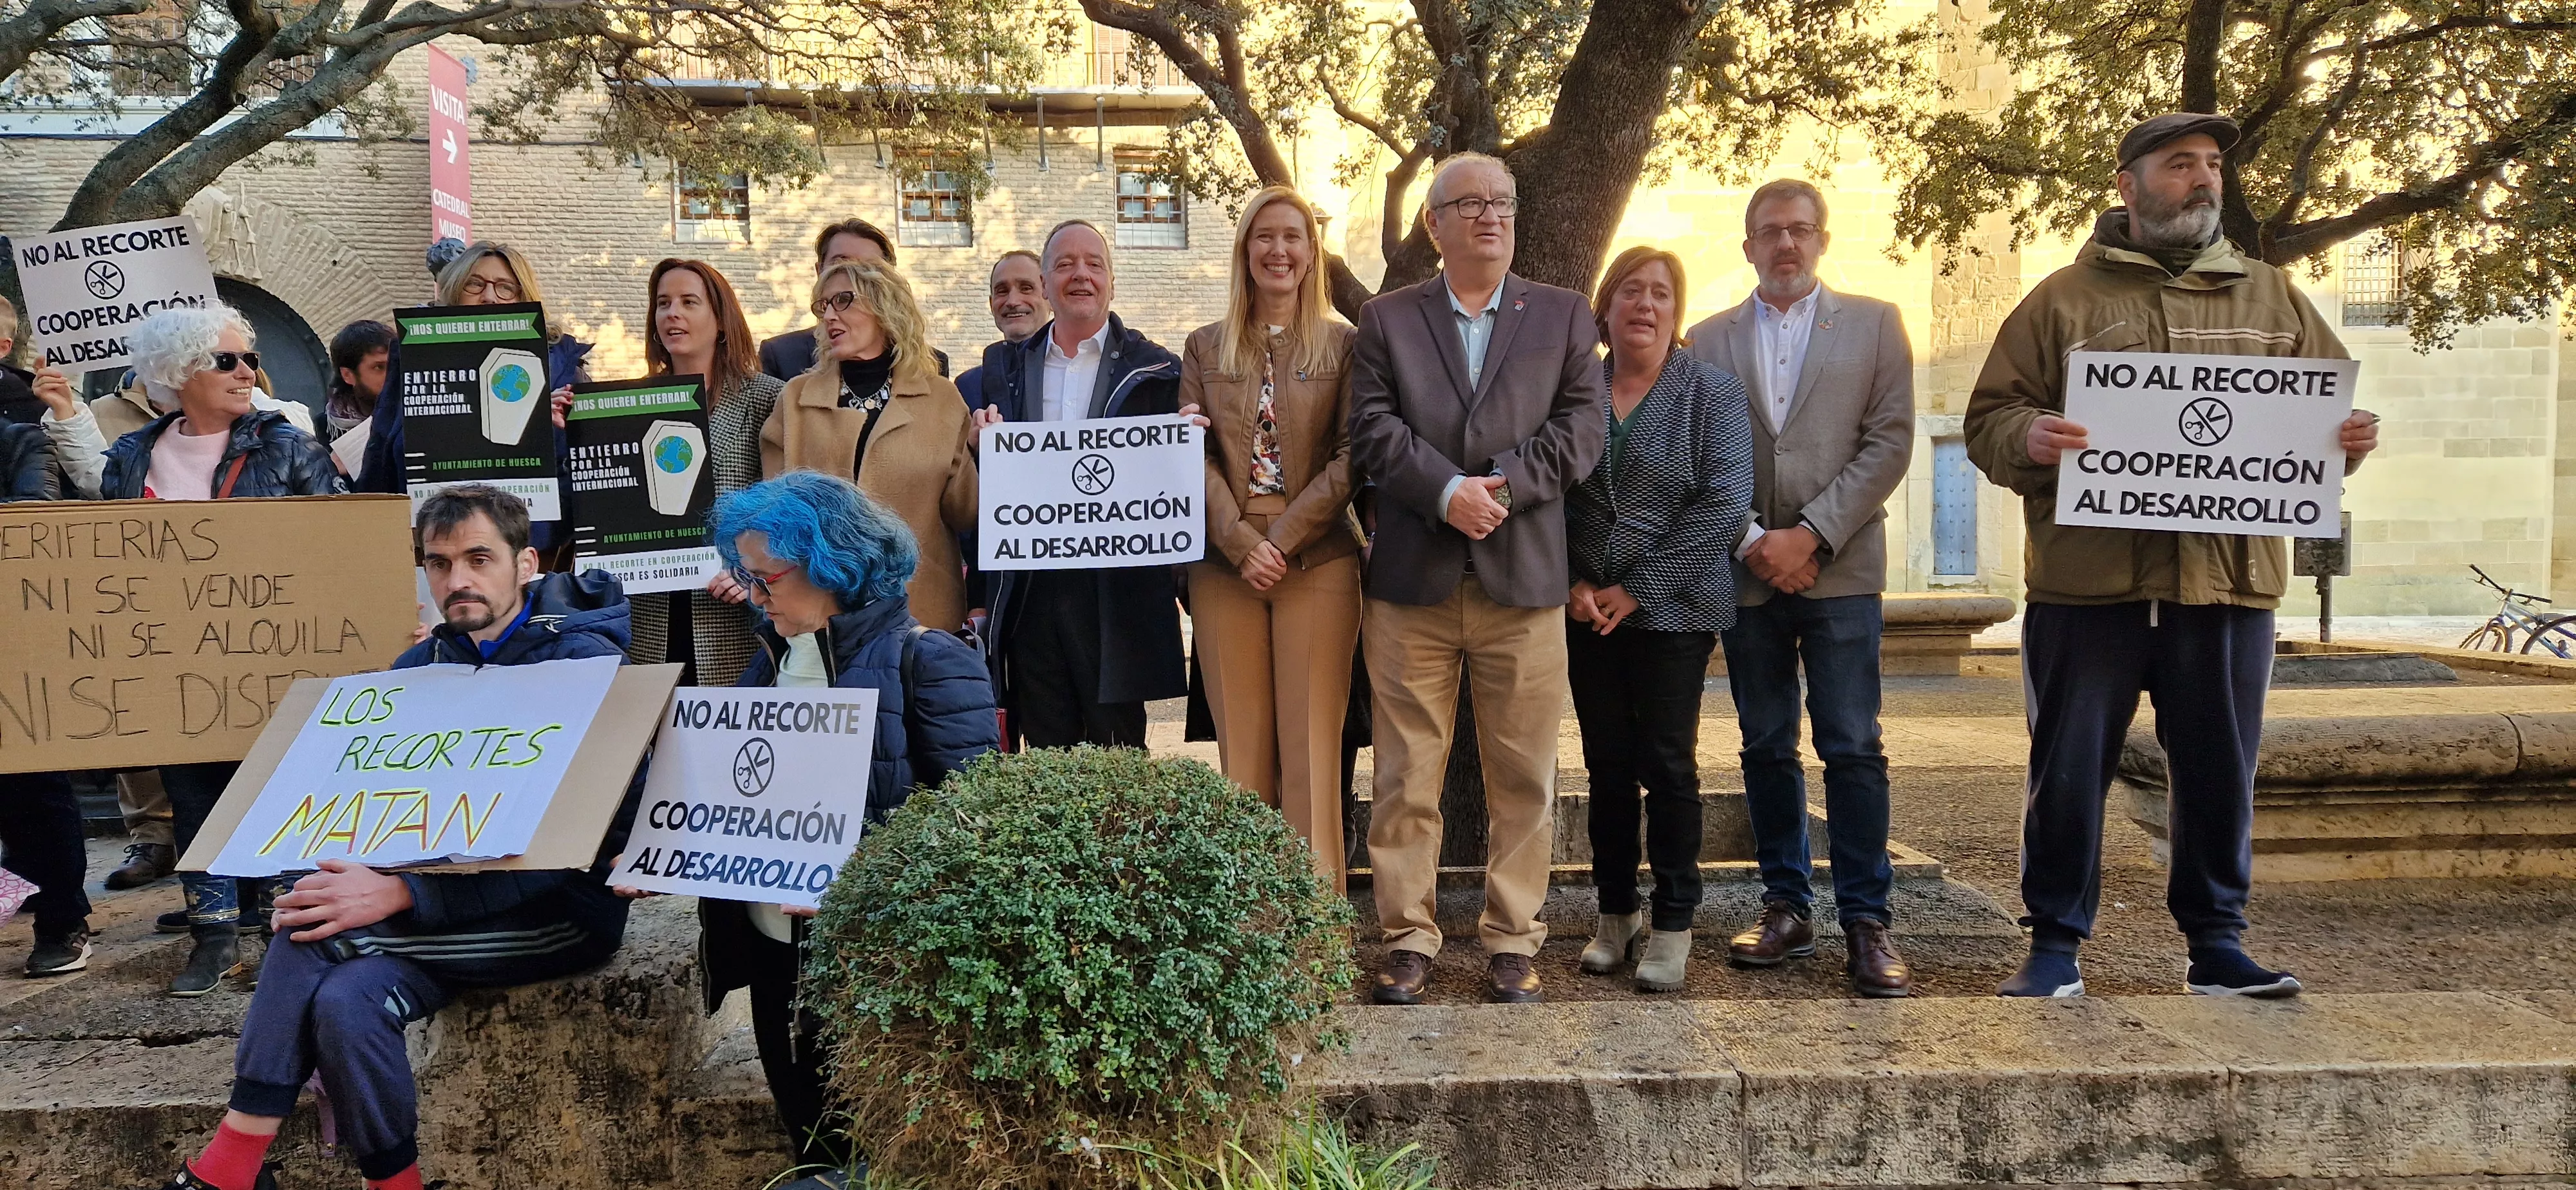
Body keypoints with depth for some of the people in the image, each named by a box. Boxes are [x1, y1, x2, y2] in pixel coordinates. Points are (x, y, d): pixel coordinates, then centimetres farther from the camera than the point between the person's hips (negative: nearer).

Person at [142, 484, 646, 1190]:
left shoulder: (582, 660, -12)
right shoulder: (420, 666, 10)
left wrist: (401, 893, -27)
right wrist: (348, 879, -14)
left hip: (564, 911, -5)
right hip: (450, 901, 6)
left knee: (314, 935, -22)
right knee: (345, 995, -25)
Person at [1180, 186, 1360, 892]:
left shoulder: (1344, 345, 6)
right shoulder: (1205, 348, 13)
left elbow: (1351, 458, -1)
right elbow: (1193, 456, 5)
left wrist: (1283, 539, -11)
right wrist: (1241, 543, -9)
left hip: (1318, 564, -2)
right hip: (1224, 568, 2)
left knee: (1310, 749, -4)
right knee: (1241, 750, 3)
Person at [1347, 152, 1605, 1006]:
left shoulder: (1565, 317, 12)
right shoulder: (1386, 320, 11)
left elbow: (1581, 428, 1)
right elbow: (1373, 431, -1)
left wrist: (1500, 488, -12)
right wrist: (1447, 491, -15)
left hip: (1523, 582, 1)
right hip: (1412, 582, 0)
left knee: (1524, 776, 5)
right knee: (1406, 775, 3)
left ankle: (1512, 942, 16)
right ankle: (1408, 939, 13)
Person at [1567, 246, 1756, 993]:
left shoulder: (1713, 395, -1)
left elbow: (1725, 506, -9)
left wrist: (1638, 589, -12)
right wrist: (1574, 584, -7)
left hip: (1674, 610, -2)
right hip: (1587, 613, 3)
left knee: (1668, 765, 0)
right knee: (1607, 765, 8)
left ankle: (1674, 926, 10)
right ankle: (1616, 916, 20)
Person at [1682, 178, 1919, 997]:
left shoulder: (1874, 324, 7)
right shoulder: (1708, 340, 10)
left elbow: (1889, 442, -1)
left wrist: (1812, 534, -10)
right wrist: (1753, 543, -8)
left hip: (1840, 568, -2)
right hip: (1746, 571, 2)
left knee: (1853, 749, -4)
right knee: (1766, 748, 7)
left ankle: (1867, 921, 2)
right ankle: (1787, 907, 17)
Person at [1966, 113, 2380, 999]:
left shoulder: (2270, 298, 16)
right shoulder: (2064, 299, 7)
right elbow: (1988, 420, 2)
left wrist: (2353, 435, -4)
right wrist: (2031, 439, -19)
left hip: (2230, 583, 3)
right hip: (2088, 584, -2)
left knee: (2220, 773, 9)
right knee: (2069, 770, 3)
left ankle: (2216, 944, 23)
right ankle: (2055, 944, 14)